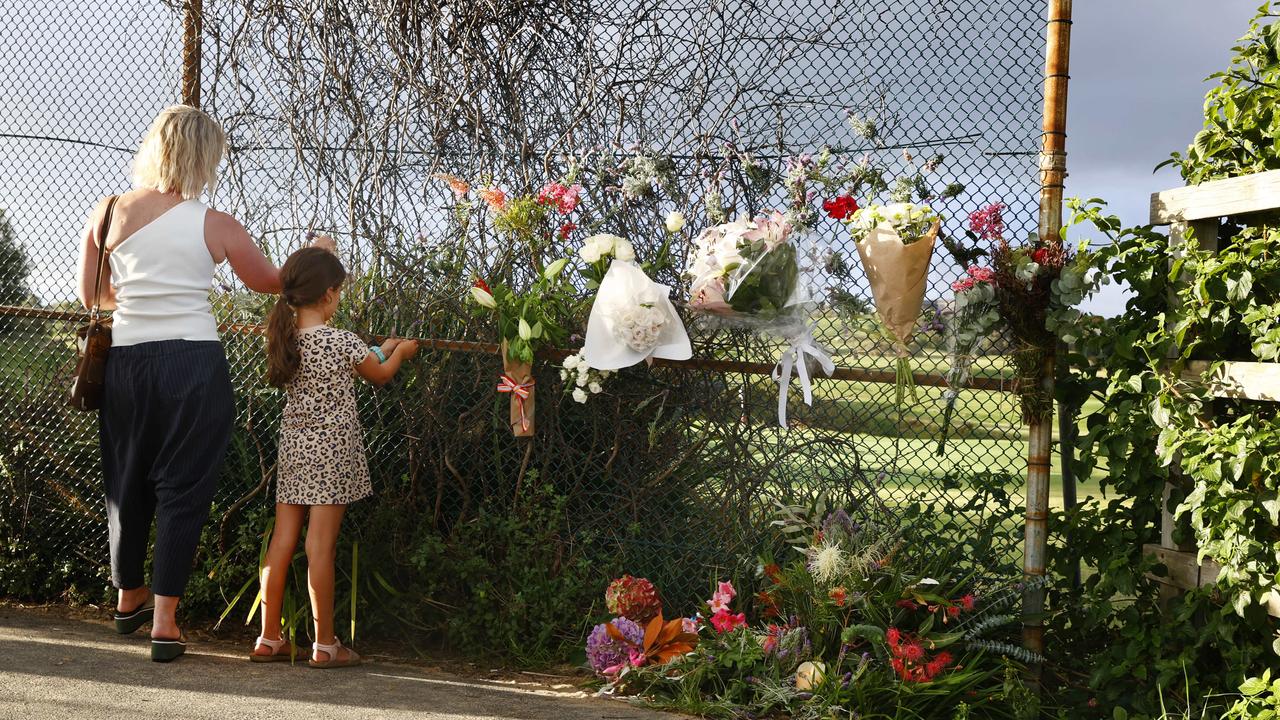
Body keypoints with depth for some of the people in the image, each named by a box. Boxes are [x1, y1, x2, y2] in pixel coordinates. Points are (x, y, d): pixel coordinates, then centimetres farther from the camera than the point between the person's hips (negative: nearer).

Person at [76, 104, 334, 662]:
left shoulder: (109, 214, 1)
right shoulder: (214, 226, -5)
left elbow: (89, 294, 11)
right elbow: (271, 282, 9)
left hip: (126, 360, 3)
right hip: (192, 361, -3)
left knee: (127, 484, 18)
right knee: (183, 488, 4)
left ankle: (129, 598, 37)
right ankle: (164, 622, 3)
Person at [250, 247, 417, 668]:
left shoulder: (284, 339, 3)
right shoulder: (342, 342, -13)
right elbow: (380, 375, 5)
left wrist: (380, 350, 30)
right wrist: (400, 352, 26)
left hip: (292, 450, 6)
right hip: (332, 453, -6)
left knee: (281, 543, 8)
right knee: (321, 547, -3)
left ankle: (269, 639, 15)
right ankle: (325, 645, 4)